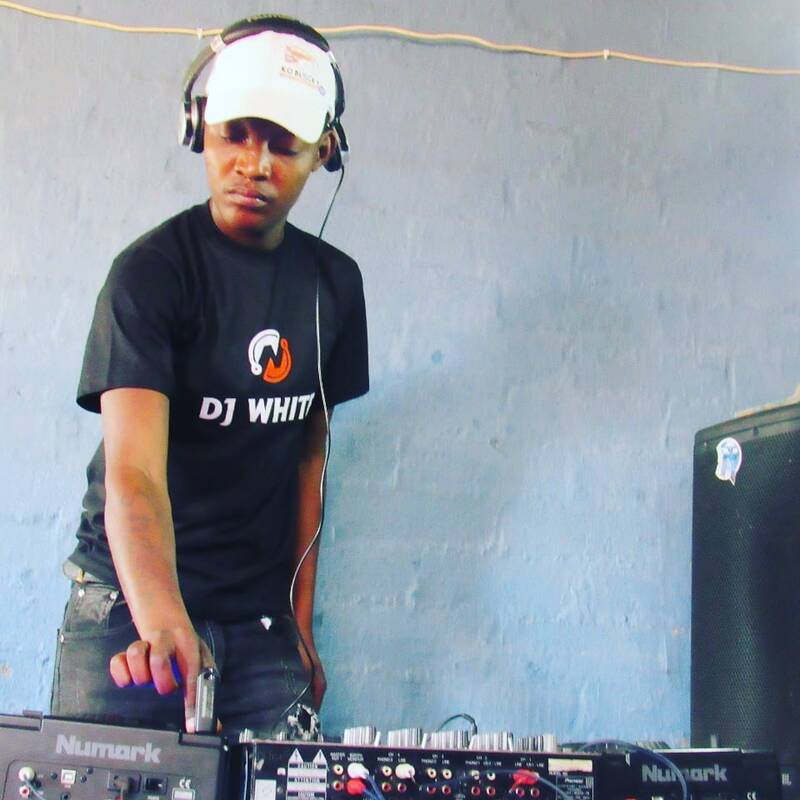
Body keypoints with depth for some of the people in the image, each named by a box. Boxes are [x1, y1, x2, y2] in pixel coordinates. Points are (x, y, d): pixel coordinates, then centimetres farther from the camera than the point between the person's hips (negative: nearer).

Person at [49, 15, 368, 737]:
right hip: (131, 604, -4)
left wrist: (300, 619, 8)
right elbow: (133, 472, -25)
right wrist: (163, 622, -42)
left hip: (260, 619, 4)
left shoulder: (334, 283, 4)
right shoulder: (151, 271, -14)